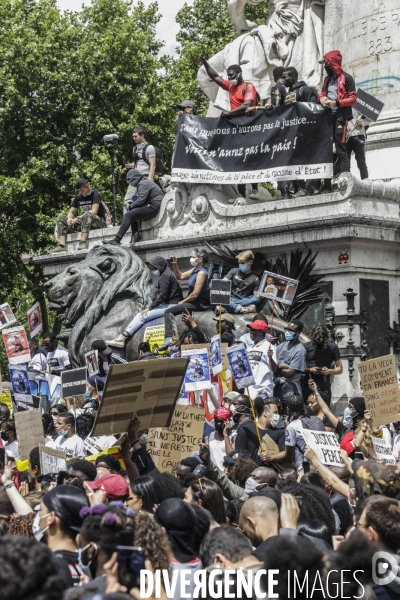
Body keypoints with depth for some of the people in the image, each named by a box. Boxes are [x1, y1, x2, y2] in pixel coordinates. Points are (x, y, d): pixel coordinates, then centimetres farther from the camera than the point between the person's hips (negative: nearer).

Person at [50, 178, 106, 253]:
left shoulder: (94, 194, -11)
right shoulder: (78, 197, 7)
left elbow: (94, 211, -23)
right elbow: (71, 212, 9)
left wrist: (77, 219, -28)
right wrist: (69, 219, -17)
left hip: (100, 221, -7)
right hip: (85, 223, 7)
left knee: (87, 214, -39)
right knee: (61, 218, -3)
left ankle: (83, 243, -49)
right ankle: (62, 245, -23)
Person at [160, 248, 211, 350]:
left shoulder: (201, 273, -17)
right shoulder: (194, 270, 12)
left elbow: (195, 294, -21)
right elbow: (180, 276, 24)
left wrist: (182, 302, -9)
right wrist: (175, 265, 8)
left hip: (199, 304, -10)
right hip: (194, 302, 10)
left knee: (168, 312, -16)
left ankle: (169, 338, -28)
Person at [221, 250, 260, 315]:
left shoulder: (255, 279, 8)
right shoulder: (234, 271, 11)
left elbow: (256, 297, 1)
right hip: (230, 300, 0)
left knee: (256, 299, -32)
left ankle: (224, 308, -39)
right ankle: (241, 309, -47)